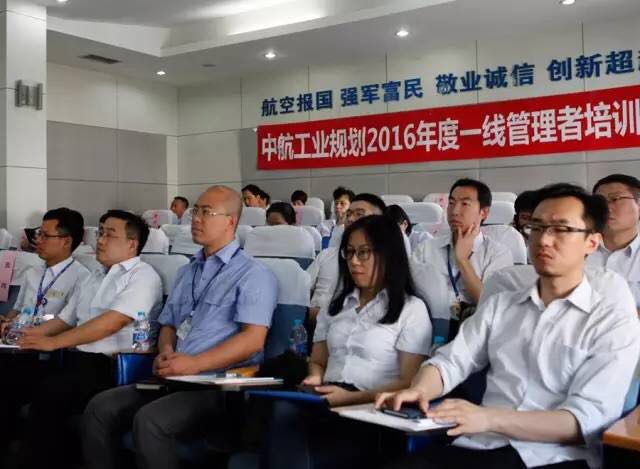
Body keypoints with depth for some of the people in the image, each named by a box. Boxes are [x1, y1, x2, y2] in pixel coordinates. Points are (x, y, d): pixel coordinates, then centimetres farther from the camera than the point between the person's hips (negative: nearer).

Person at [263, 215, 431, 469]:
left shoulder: (412, 309, 6)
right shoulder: (336, 305, 23)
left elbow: (409, 383, -1)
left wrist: (353, 398, -13)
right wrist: (314, 380, 0)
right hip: (327, 403, 5)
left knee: (287, 419, -35)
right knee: (283, 411, -34)